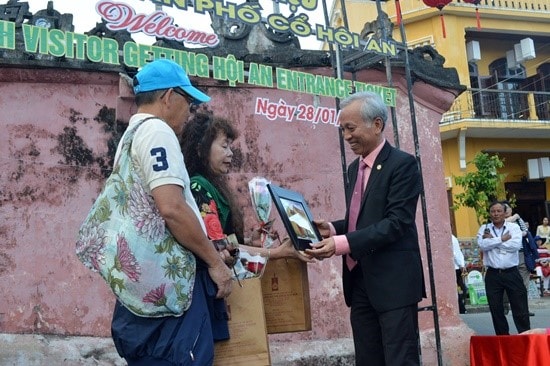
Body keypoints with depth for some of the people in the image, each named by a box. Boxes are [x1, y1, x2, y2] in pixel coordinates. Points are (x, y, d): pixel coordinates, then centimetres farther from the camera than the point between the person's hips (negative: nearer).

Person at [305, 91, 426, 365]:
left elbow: (396, 222, -18)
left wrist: (341, 243, -25)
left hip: (393, 281, -8)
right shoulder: (354, 168, 16)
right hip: (360, 282, 8)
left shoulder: (402, 164, -9)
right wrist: (332, 229, 0)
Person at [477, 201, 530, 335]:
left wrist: (492, 239, -10)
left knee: (520, 308, 2)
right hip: (493, 275, 1)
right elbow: (482, 245, -13)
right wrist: (502, 239, -11)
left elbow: (516, 245, -15)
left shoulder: (514, 227, 3)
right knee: (496, 310, 7)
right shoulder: (484, 228, 6)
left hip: (512, 273, -1)